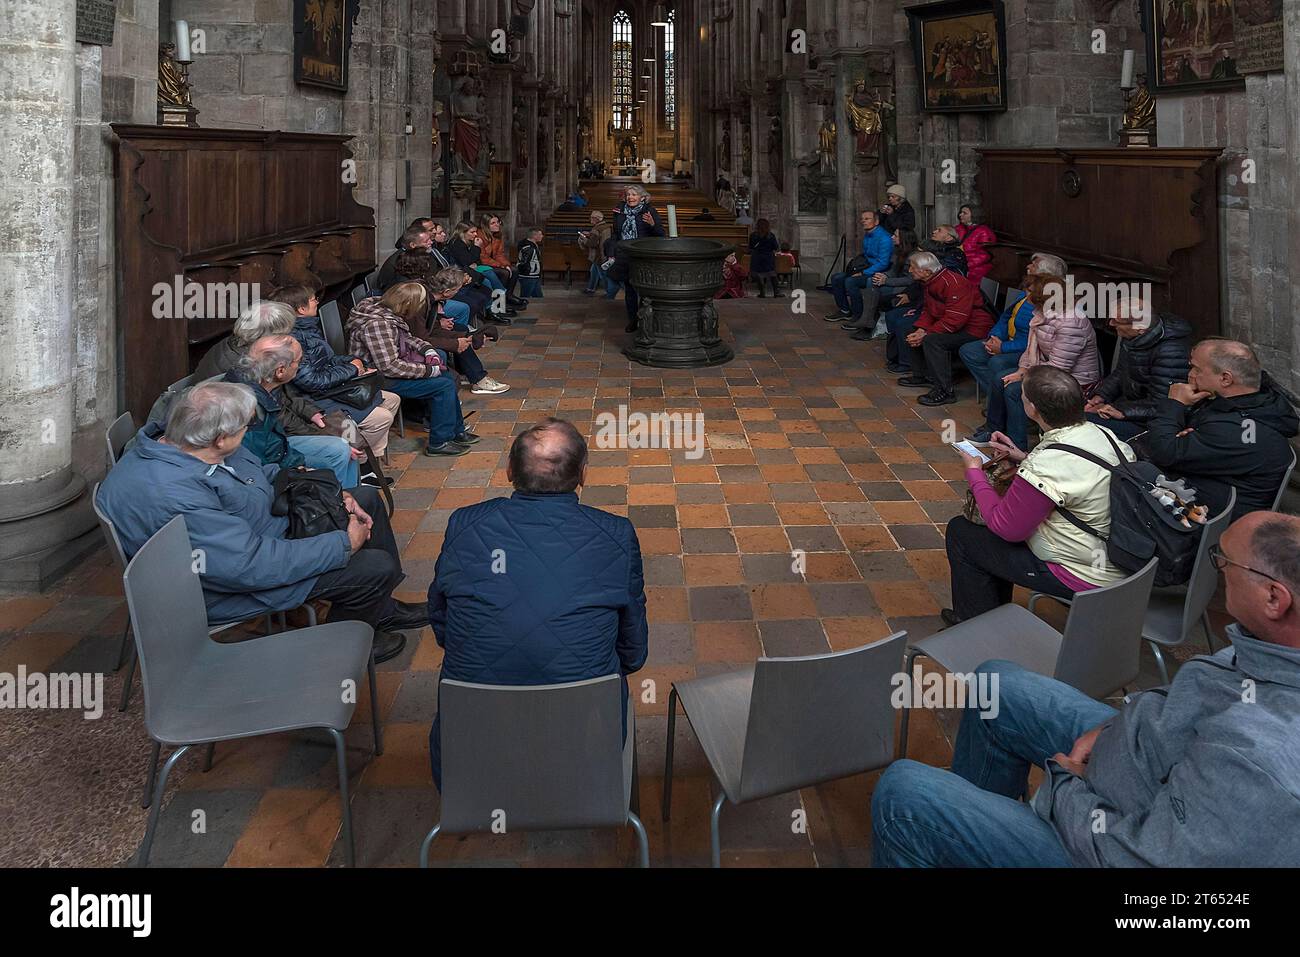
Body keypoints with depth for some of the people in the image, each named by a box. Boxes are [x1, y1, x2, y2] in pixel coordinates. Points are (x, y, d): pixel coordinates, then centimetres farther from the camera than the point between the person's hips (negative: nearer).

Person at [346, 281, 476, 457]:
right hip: (381, 379, -11)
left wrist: (427, 348, 1)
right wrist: (427, 370, -23)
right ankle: (439, 443, -6)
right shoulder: (376, 324, -30)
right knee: (445, 385, -16)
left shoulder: (382, 308, 1)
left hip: (393, 365, 11)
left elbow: (406, 337, 18)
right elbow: (389, 366, -31)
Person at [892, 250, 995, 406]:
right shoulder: (929, 282, 5)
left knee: (932, 340, -33)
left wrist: (926, 334, -27)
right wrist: (921, 329, -10)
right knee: (909, 332, 7)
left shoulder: (954, 284, -26)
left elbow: (954, 320, -32)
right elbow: (928, 311, 11)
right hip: (945, 324, 10)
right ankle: (921, 376, 18)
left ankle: (945, 391, -27)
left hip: (973, 328, -10)